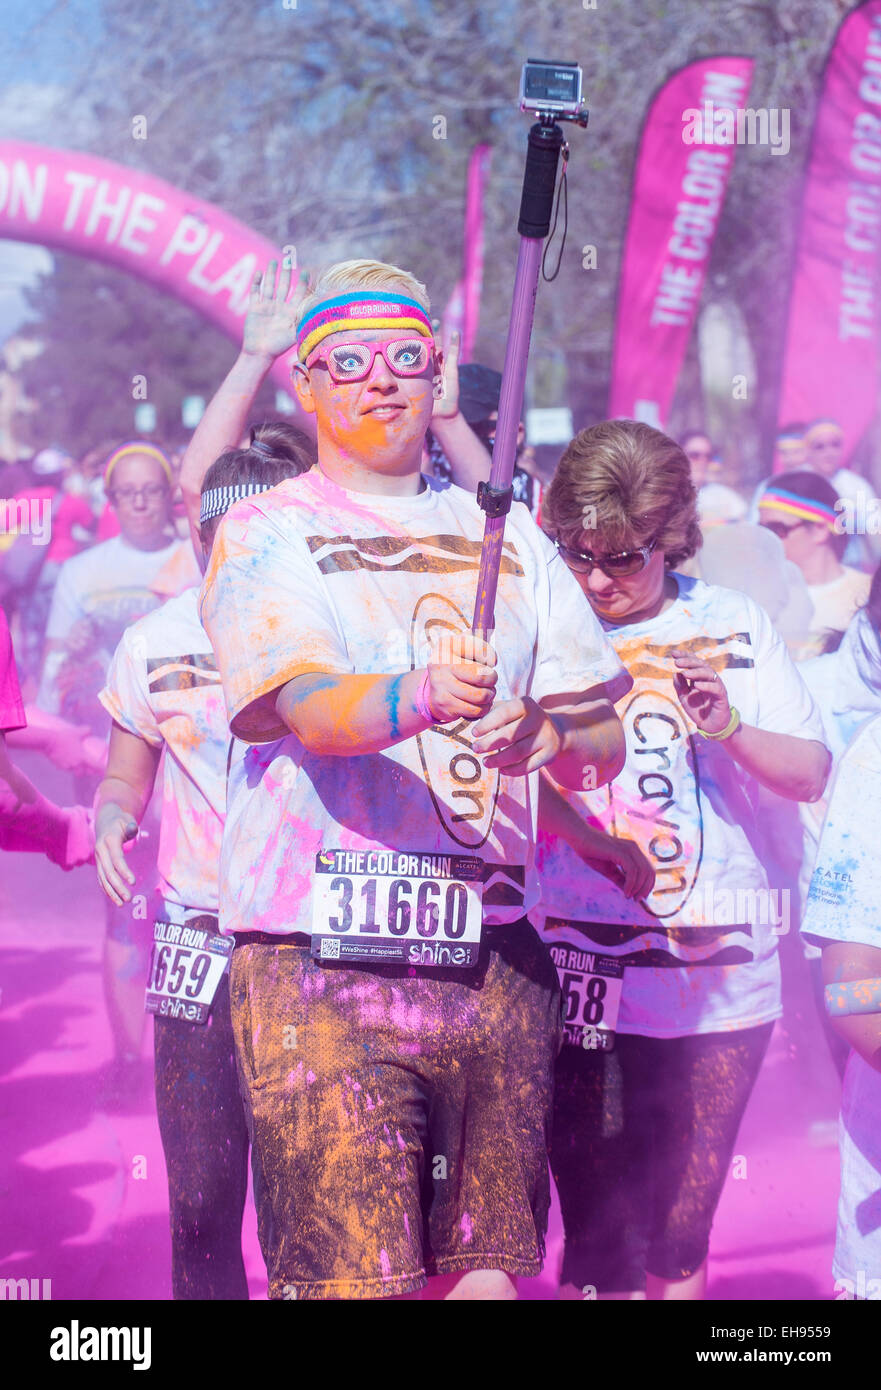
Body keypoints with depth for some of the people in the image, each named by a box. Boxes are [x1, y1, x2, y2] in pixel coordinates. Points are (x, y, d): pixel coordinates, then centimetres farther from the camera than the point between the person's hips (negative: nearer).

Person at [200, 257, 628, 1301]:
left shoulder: (507, 539, 17)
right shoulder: (264, 534, 4)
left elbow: (603, 743, 13)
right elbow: (312, 710, -14)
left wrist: (543, 732, -10)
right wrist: (422, 697, -35)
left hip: (493, 962, 4)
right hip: (321, 966, -4)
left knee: (492, 1266, 5)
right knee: (349, 1276, -9)